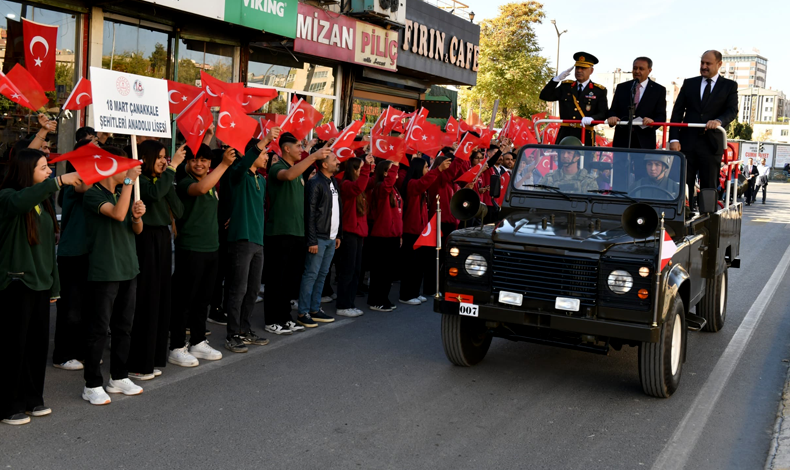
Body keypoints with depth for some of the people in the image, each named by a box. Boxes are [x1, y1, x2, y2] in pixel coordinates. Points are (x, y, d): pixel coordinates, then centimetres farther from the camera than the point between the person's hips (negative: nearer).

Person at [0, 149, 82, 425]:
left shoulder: (43, 202, 14)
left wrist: (54, 285, 18)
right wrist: (58, 181, -36)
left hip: (40, 283, 7)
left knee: (39, 343, 10)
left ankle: (32, 398, 23)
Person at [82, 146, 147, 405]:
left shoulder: (123, 193, 14)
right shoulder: (93, 195, -9)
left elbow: (137, 230, 14)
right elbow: (117, 214, -26)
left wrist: (138, 216, -8)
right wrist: (129, 181, -23)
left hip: (128, 269, 8)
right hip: (104, 272, -8)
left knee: (124, 326, 13)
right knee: (99, 329, -2)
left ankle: (119, 377, 24)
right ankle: (92, 385, 6)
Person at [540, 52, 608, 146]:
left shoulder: (599, 91, 8)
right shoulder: (565, 86, 17)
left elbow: (603, 114, 0)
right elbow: (545, 96, 10)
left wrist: (591, 118, -22)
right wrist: (557, 79, 1)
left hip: (585, 136, -2)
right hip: (564, 134, 2)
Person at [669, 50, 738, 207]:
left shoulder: (729, 86, 8)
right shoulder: (689, 83, 13)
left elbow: (732, 111, -4)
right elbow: (677, 112, 8)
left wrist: (719, 121, -27)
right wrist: (674, 139, -4)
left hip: (711, 144, -1)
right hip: (687, 143, 2)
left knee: (709, 187, 1)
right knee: (684, 185, -2)